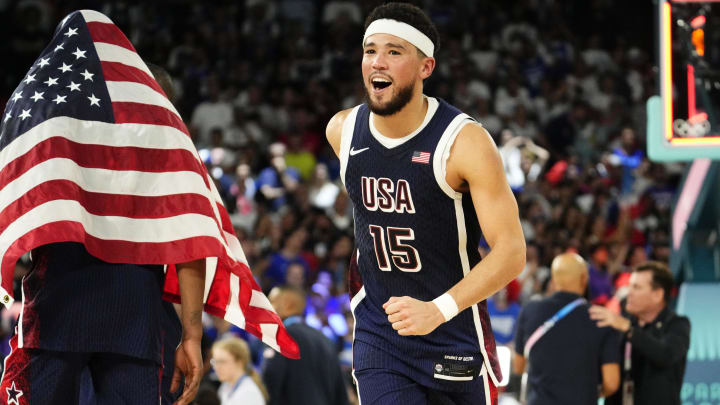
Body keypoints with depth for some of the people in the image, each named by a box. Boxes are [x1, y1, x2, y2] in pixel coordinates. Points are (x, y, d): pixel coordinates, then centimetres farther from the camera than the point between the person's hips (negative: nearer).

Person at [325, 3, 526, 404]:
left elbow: (511, 252, -21)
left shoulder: (465, 141, -17)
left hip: (455, 336, -3)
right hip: (378, 336, 3)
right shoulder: (342, 131, -1)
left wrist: (439, 309, -33)